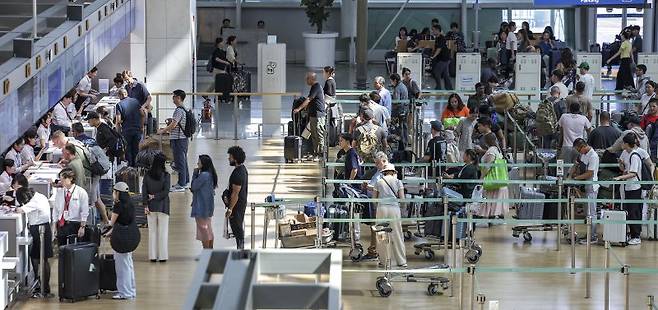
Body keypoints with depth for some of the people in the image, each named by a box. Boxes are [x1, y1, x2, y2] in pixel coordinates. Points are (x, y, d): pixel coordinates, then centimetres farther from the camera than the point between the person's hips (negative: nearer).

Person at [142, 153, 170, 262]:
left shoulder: (147, 175, 0)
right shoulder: (166, 175, -9)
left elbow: (144, 191, -2)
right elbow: (166, 191, -14)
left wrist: (145, 205, -1)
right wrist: (155, 196, -3)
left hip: (151, 206, 3)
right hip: (163, 207, -3)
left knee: (152, 231, 9)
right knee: (163, 231, 4)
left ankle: (153, 256, 9)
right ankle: (162, 256, 3)